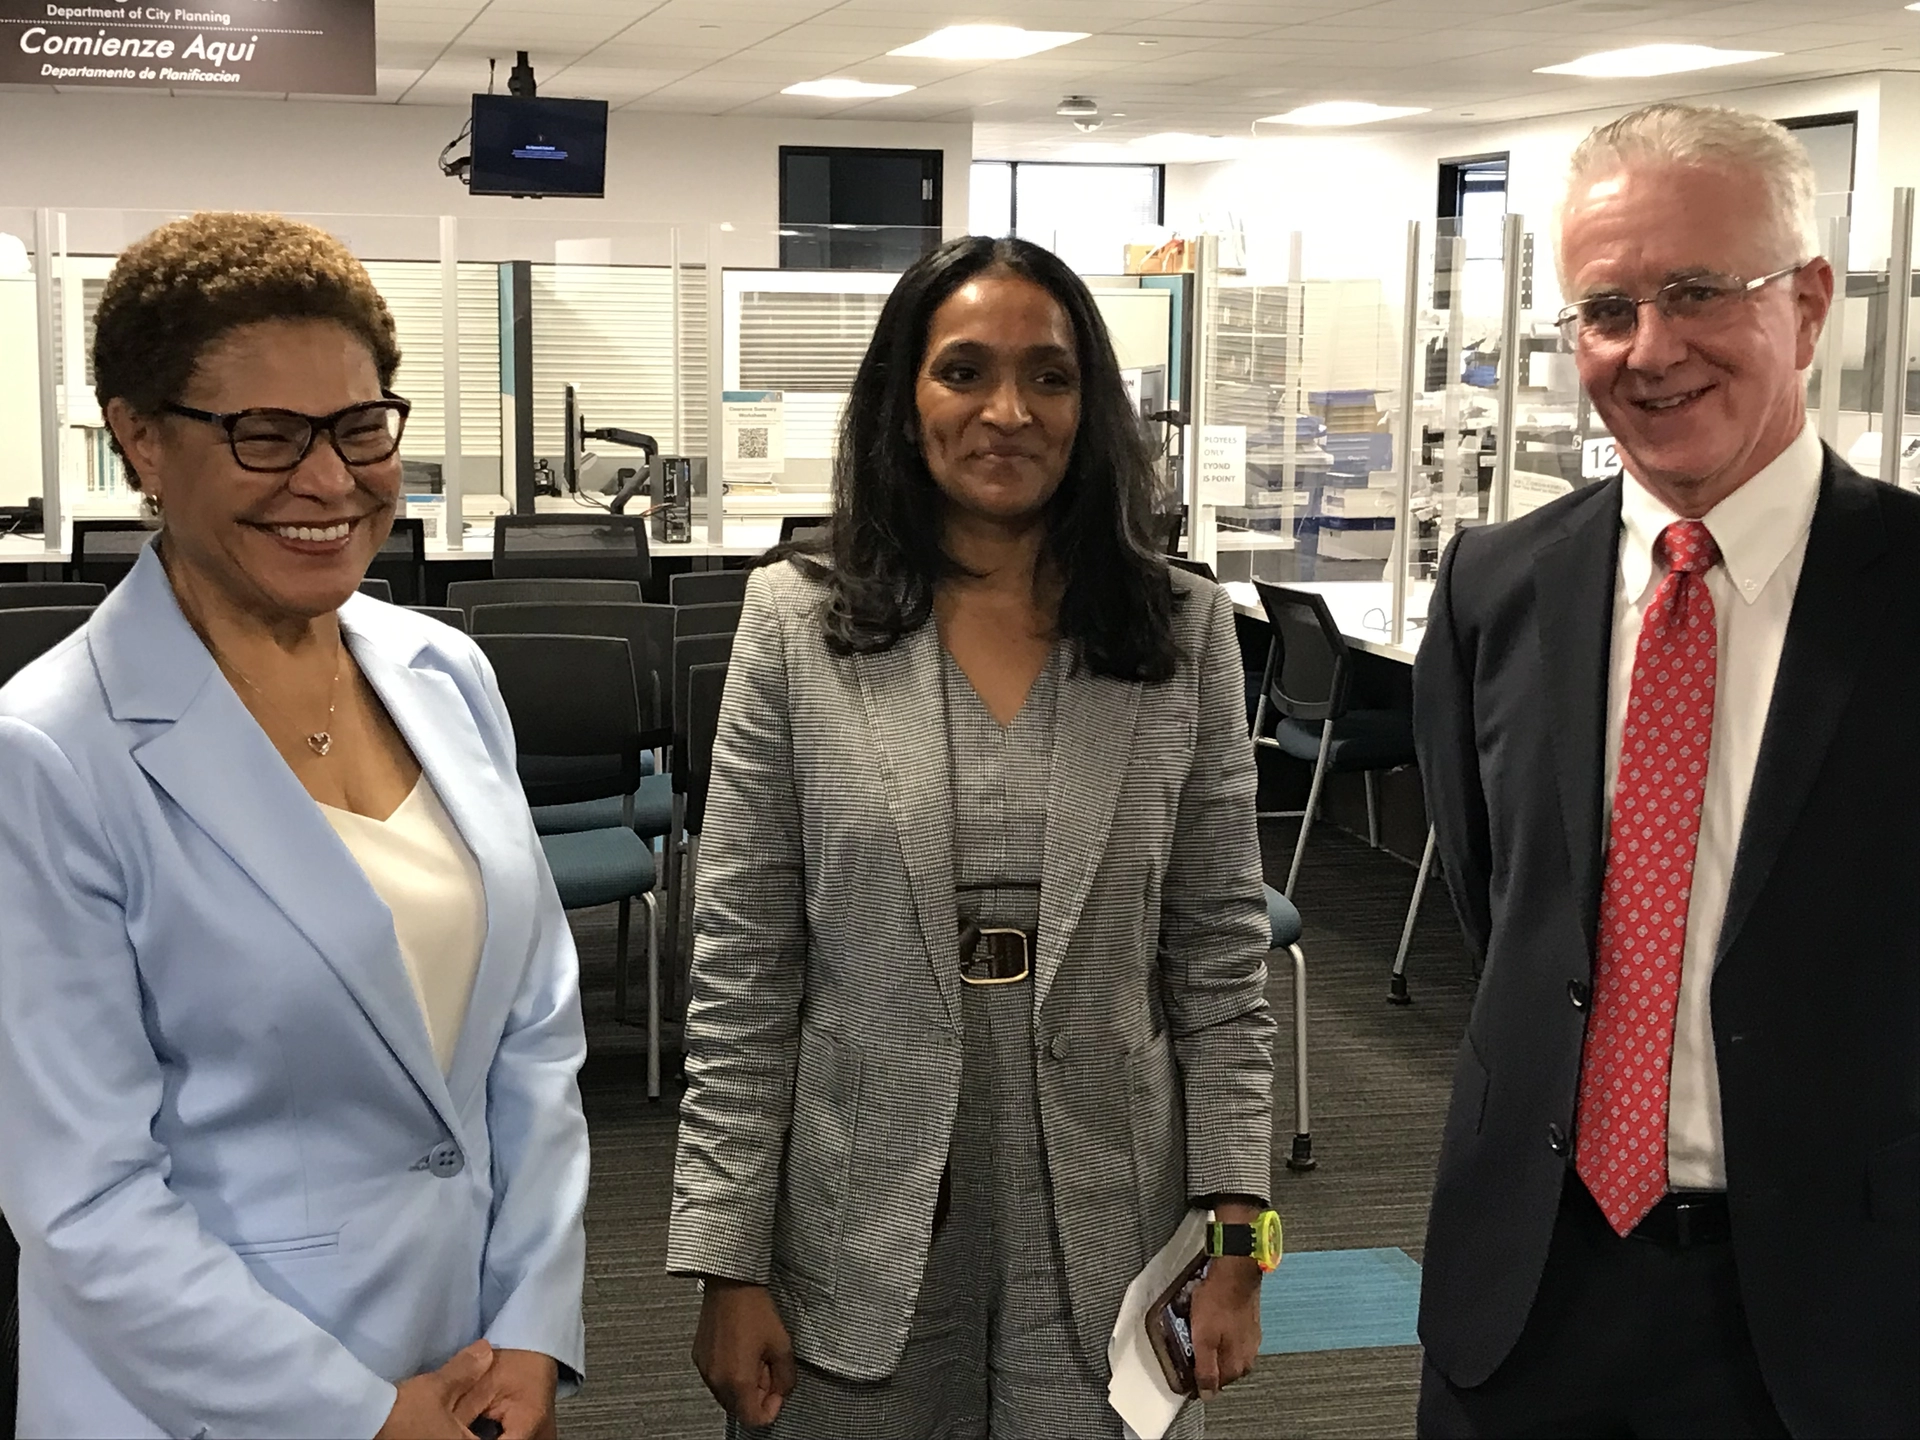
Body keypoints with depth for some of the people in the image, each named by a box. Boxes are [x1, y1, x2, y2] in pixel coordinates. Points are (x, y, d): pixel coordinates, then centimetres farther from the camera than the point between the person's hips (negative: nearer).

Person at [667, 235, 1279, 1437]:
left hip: (1106, 1232, 1)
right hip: (861, 1236, 0)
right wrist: (729, 1264, -5)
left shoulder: (1186, 632, -1)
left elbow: (1222, 957, 2)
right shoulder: (797, 621, -4)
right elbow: (742, 970, -3)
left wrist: (1236, 1232, -3)